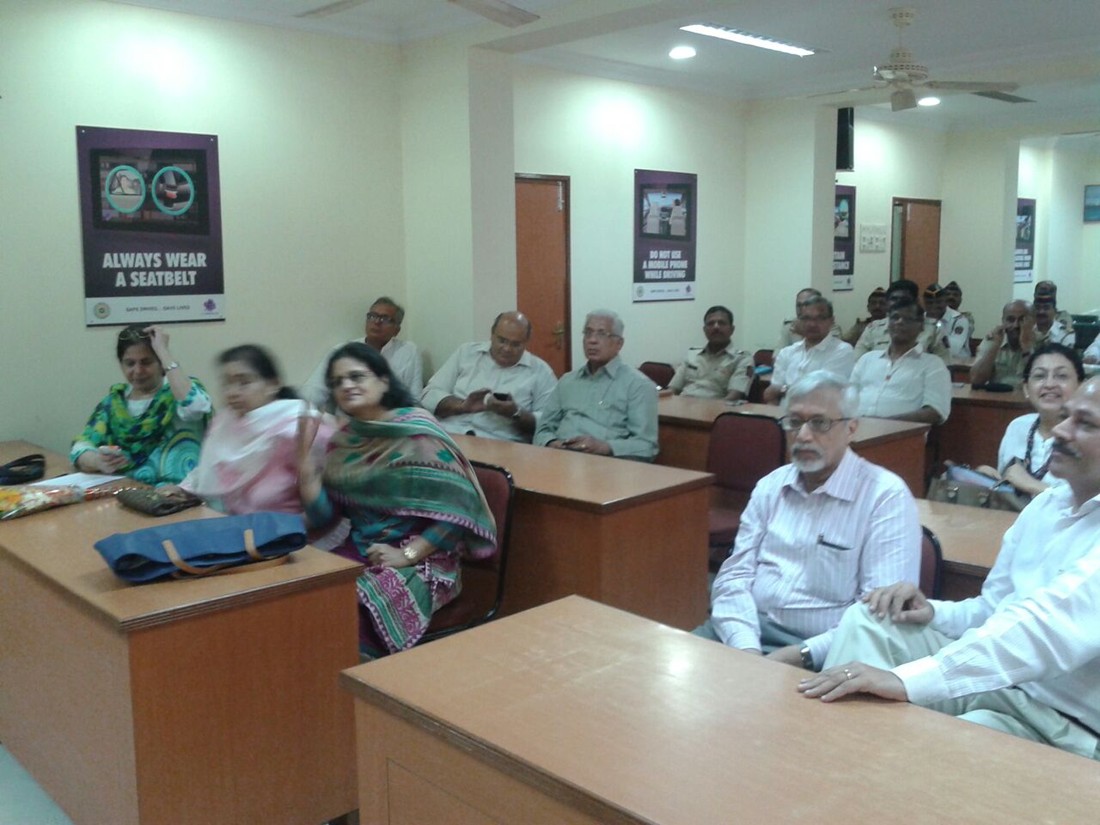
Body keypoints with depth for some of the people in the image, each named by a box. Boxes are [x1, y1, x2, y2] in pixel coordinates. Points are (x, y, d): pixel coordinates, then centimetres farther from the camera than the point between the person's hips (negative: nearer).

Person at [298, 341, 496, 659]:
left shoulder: (417, 432, -12)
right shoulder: (343, 440, 8)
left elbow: (458, 511, -14)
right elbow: (323, 516, 2)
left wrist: (407, 555, -19)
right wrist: (305, 451, -4)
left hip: (421, 559, -5)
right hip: (359, 552, 6)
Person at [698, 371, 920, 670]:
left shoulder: (886, 496, -6)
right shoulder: (770, 486, 11)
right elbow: (735, 575, 6)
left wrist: (802, 654, -21)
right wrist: (746, 649, -11)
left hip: (823, 653, -5)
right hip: (752, 631, 5)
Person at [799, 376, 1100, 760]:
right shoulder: (1045, 506, 11)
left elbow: (1049, 628, -33)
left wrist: (906, 680, -39)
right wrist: (933, 612, -3)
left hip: (1064, 727, -8)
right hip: (999, 681, 8)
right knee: (866, 620, -10)